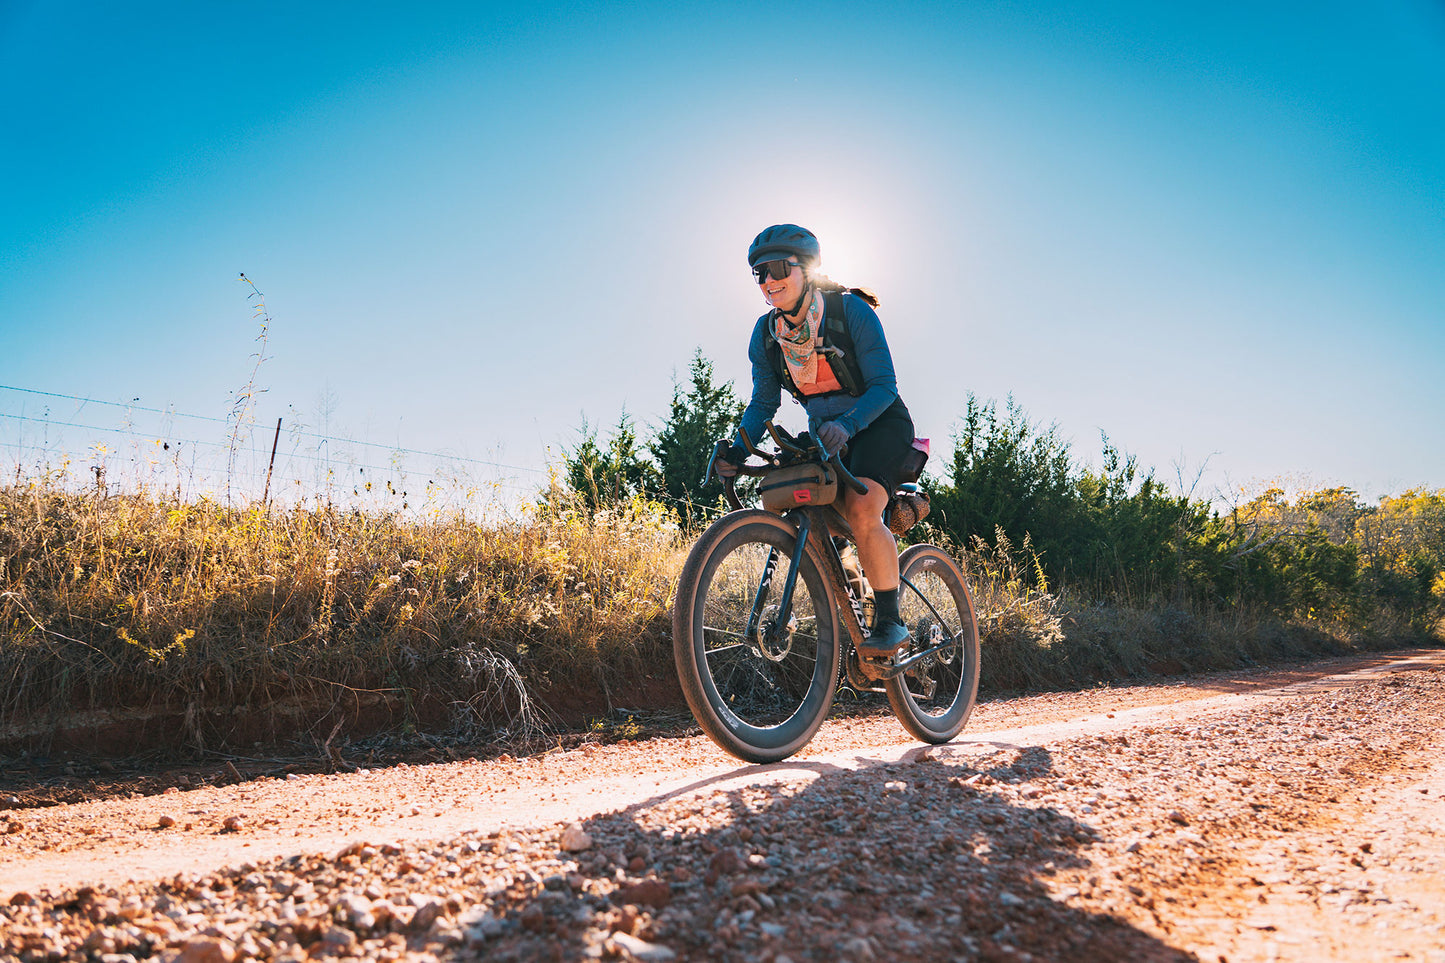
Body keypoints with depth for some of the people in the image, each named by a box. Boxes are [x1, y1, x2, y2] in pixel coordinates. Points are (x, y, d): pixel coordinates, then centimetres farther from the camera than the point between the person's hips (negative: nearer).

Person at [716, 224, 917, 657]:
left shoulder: (851, 310, -19)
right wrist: (738, 451, -19)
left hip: (879, 423, -5)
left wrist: (847, 425, -39)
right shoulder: (766, 334, -5)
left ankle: (889, 622, -15)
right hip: (825, 434, 5)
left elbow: (884, 385, -21)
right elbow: (764, 402, -1)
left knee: (860, 511, -29)